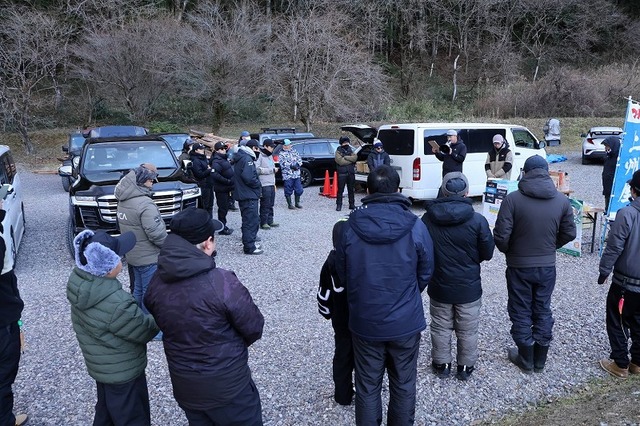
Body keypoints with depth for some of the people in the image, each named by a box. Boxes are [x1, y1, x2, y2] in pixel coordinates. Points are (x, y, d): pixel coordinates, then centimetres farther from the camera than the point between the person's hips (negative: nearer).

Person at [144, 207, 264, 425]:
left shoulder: (156, 283, -10)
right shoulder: (222, 283, -28)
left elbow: (162, 326, 5)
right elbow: (254, 328, -15)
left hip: (183, 386, 5)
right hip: (227, 385, -5)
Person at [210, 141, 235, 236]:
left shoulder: (223, 159, 14)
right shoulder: (216, 161, -17)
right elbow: (214, 174, -32)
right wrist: (227, 181, -27)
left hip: (226, 188, 9)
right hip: (221, 189, -9)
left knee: (225, 208, 16)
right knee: (223, 208, -3)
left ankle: (223, 226, 27)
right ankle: (222, 229, 4)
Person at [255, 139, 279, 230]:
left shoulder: (270, 156, 19)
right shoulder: (259, 156, -10)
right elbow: (257, 169, -21)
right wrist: (272, 170, -16)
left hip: (271, 184, 8)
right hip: (264, 185, -8)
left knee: (271, 204, 13)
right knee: (265, 205, -4)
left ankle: (270, 221, 22)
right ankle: (263, 223, 4)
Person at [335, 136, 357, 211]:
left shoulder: (351, 150, 14)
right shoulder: (338, 151, 1)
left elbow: (355, 157, -7)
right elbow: (340, 161, -16)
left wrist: (345, 157, -12)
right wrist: (350, 160, -8)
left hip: (351, 173, 4)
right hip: (342, 173, -4)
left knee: (351, 190, 10)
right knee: (340, 190, -3)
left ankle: (352, 204, 18)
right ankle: (339, 205, 2)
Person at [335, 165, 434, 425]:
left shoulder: (351, 226, -11)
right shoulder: (415, 227, -13)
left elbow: (341, 271, 1)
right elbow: (425, 273, -1)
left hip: (364, 321, 1)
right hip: (405, 322, 0)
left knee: (367, 386, 17)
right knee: (403, 385, 19)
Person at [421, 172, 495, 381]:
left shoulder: (427, 219, -13)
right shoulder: (477, 220, -18)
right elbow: (488, 253, -6)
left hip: (439, 286, 1)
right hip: (469, 287, -1)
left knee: (440, 327, 19)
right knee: (467, 330, 17)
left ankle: (441, 364, 32)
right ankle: (466, 366, 32)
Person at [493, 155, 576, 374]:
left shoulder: (513, 199, -17)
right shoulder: (562, 200, -5)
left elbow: (501, 235, -18)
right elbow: (569, 233, 2)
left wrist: (508, 251, 3)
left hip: (519, 265, -3)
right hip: (547, 266, 3)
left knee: (521, 312, 12)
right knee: (543, 310, 18)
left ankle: (526, 360, 25)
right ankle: (540, 360, 30)